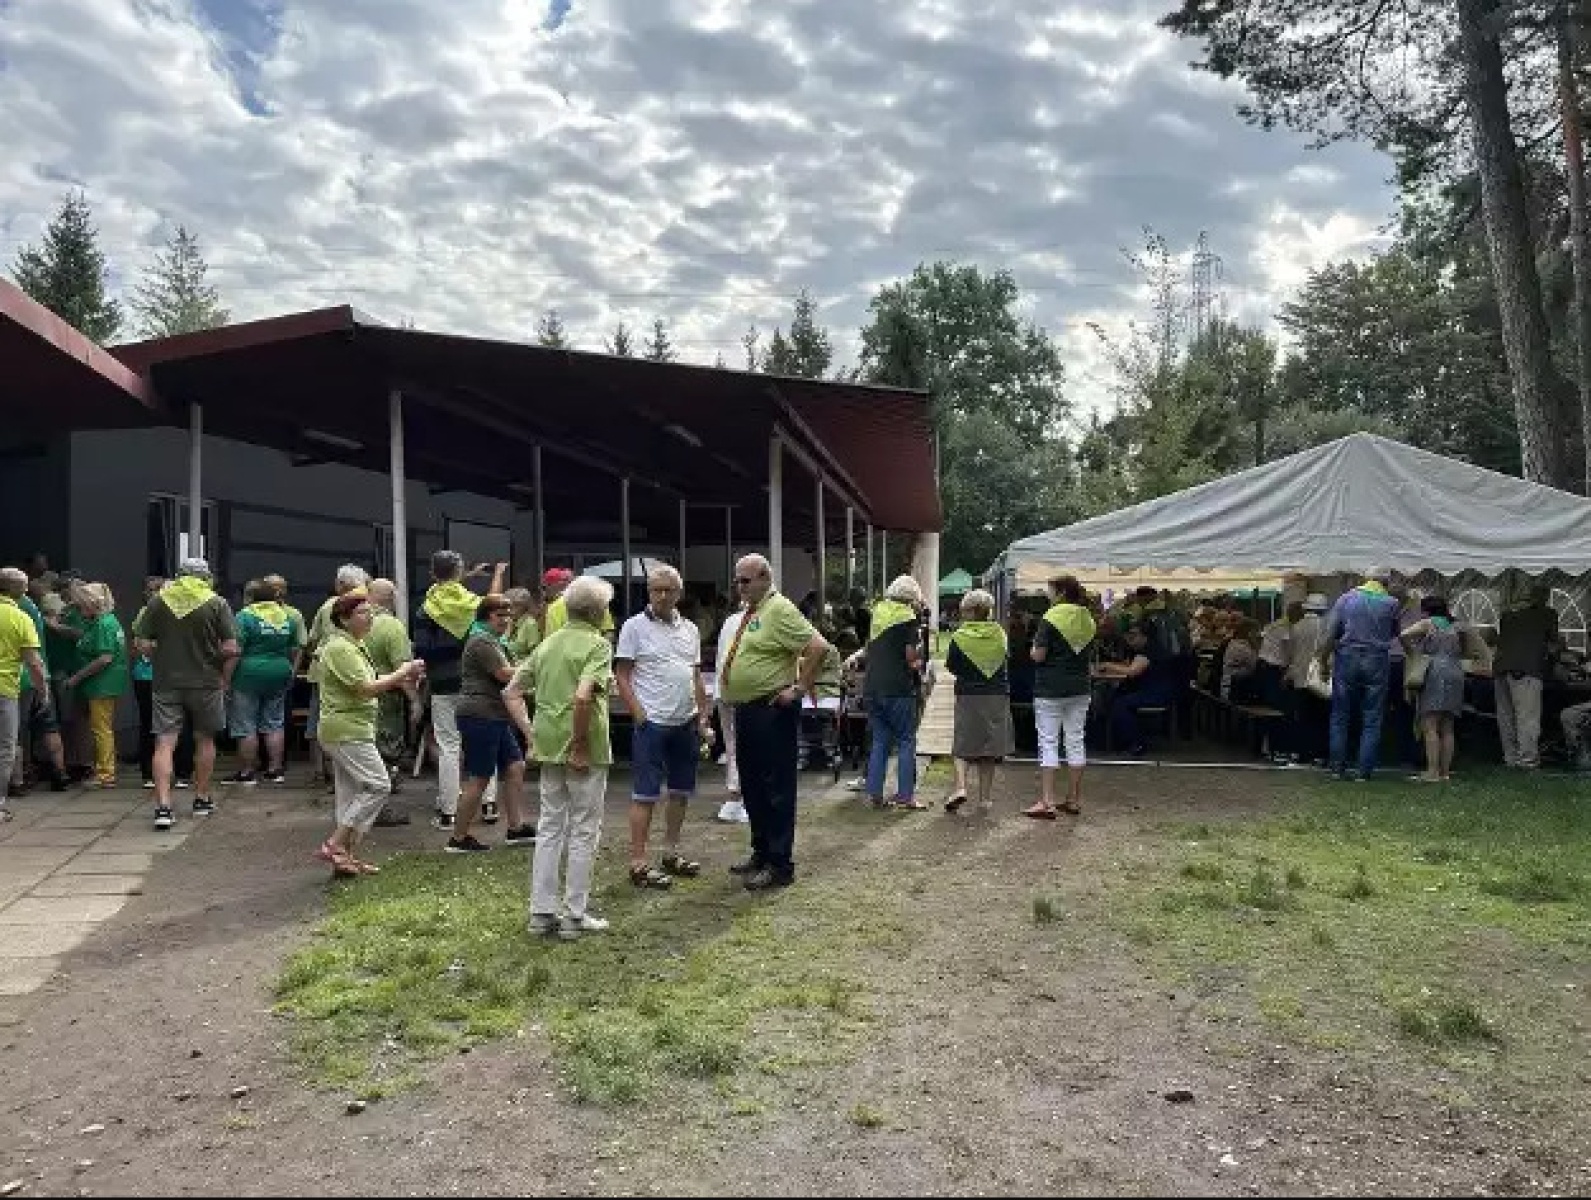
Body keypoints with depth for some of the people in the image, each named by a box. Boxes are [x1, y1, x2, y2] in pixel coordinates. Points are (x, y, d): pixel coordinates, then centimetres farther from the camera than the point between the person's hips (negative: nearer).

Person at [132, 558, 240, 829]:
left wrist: (162, 659, 16)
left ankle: (163, 807, -9)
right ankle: (202, 799, 25)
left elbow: (144, 645, -1)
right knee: (204, 740, 15)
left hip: (167, 683, 1)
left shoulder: (157, 601, 2)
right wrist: (224, 679, 2)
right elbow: (230, 649, -10)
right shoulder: (217, 603, -4)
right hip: (206, 683, -1)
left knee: (164, 743, 0)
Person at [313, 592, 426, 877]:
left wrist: (399, 681, 4)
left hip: (350, 729, 11)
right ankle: (334, 844, -8)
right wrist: (402, 672, -14)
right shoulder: (340, 648, -16)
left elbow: (365, 685, 18)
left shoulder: (353, 646, 17)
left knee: (351, 793, 12)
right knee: (378, 785, -11)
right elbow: (366, 689, -21)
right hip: (347, 729, -11)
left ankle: (346, 856, 16)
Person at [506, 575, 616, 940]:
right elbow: (583, 696, -27)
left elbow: (511, 693, 10)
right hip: (585, 752, -6)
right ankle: (575, 915, 11)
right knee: (583, 831, 4)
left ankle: (542, 911, 19)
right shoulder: (597, 644, -11)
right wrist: (581, 746, -18)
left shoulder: (548, 643, 11)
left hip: (549, 747, 7)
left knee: (550, 827, 14)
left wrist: (531, 733, 9)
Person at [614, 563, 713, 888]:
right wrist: (639, 715, -15)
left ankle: (671, 852, 26)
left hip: (686, 722, 7)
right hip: (652, 723, -7)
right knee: (645, 794, -5)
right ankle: (638, 862, 0)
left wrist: (704, 716, 12)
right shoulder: (635, 627, -5)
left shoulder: (690, 629, 13)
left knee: (681, 791, 13)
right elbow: (621, 676, -7)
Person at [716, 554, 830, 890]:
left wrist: (800, 689, -20)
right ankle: (762, 853, 30)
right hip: (746, 711, 10)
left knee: (776, 788, -3)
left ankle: (780, 865, 3)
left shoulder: (779, 609, -14)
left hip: (771, 712, -10)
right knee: (752, 787, 17)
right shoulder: (752, 612, 16)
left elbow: (818, 647, -24)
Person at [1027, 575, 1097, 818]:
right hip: (1080, 689, 6)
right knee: (1076, 741, 11)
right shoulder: (1089, 621, 7)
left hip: (1050, 689, -6)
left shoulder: (1051, 619, -13)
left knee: (1048, 743, -3)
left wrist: (1033, 649, 5)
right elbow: (1090, 655, 14)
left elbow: (1038, 655, -16)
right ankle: (1074, 799, 16)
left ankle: (1047, 801, -5)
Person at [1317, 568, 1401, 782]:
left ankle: (1338, 767, 9)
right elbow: (1395, 633, 12)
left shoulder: (1346, 598, 0)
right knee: (1372, 720, 5)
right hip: (1377, 663, 0)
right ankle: (1364, 770, 4)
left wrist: (1324, 661, 3)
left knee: (1340, 716, 9)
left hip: (1347, 660, 1)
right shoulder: (1390, 603, -1)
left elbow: (1329, 634, -4)